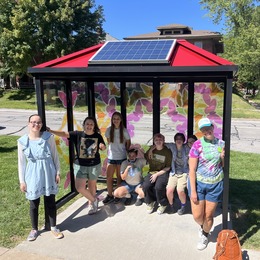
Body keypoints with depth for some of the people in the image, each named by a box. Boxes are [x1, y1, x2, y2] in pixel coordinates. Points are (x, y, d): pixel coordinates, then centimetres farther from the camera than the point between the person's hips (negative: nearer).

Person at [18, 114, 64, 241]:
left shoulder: (48, 137, -6)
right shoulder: (22, 141, -5)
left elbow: (55, 156, 1)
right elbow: (21, 162, 1)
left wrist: (57, 172, -1)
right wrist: (22, 181, 1)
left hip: (49, 174, 0)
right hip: (33, 176, 0)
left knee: (50, 201, 10)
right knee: (34, 203, 11)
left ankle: (53, 227, 28)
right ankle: (34, 229, 31)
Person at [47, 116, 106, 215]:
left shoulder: (98, 136, -5)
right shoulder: (78, 134, -10)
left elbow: (103, 148, 7)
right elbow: (64, 134, -22)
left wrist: (102, 146, -17)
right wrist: (51, 131, -35)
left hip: (94, 165, 0)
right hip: (80, 166, 0)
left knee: (92, 186, 15)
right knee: (80, 187, -3)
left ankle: (92, 204, 38)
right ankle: (94, 200, 23)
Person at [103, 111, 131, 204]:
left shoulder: (124, 130, -8)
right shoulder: (109, 130, -3)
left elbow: (128, 142, 5)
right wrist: (112, 149, 9)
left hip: (121, 157, -2)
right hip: (111, 157, 2)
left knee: (119, 177, 8)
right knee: (109, 177, 2)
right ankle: (110, 195, 15)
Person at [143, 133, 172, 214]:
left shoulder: (167, 151, -6)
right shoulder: (151, 149, 7)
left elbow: (168, 167, -5)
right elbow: (146, 160, 8)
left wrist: (157, 174, -13)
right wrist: (150, 151, -5)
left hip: (163, 172, -3)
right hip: (152, 172, 4)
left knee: (158, 187, -31)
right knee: (145, 186, -24)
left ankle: (163, 204, -1)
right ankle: (150, 203, 5)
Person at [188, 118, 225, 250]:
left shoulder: (221, 144, 0)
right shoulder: (197, 145, -12)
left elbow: (223, 166, 11)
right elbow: (192, 169, -12)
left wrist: (223, 158, -12)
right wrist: (193, 191, -13)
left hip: (215, 184, 2)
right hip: (198, 183, -2)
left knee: (208, 216, 9)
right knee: (197, 216, 2)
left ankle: (205, 236, 39)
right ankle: (202, 225, 39)